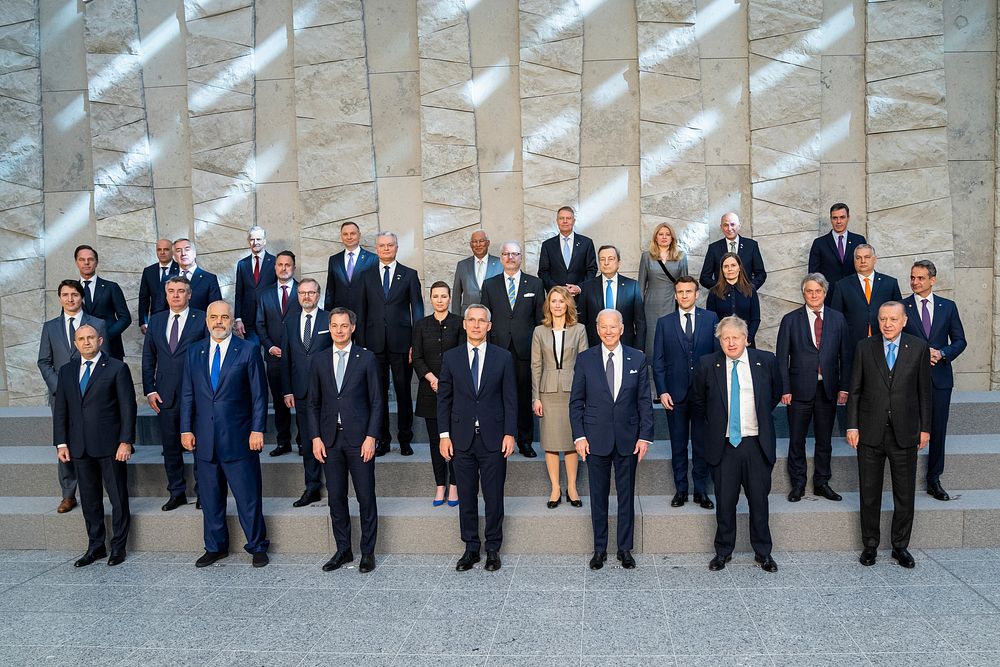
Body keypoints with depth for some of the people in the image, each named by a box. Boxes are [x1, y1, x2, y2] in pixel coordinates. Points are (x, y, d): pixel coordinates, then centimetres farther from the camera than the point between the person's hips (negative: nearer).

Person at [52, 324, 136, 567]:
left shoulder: (117, 368, -3)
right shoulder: (66, 371, 11)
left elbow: (128, 407, -6)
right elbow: (60, 409, 11)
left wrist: (126, 441, -12)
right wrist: (61, 443, 4)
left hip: (110, 446, -4)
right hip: (80, 447, 4)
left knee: (118, 497, 4)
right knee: (89, 499, 12)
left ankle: (118, 546, 17)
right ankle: (95, 546, 24)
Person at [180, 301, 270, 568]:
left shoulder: (248, 350, -2)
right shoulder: (194, 352, 10)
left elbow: (259, 394, -3)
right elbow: (187, 394, 11)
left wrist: (257, 430, -9)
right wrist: (186, 429, 4)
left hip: (238, 437, -4)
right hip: (205, 438, 4)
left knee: (248, 496, 2)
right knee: (209, 497, 13)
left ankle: (257, 546, 16)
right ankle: (215, 547, 27)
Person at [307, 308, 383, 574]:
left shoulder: (366, 358, -1)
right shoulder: (319, 360, 8)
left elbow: (376, 401, -2)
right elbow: (314, 403, 10)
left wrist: (370, 437, -9)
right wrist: (315, 437, 1)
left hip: (359, 438, -3)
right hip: (330, 439, 3)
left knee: (366, 498, 2)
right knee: (336, 498, 9)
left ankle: (367, 552, 15)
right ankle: (343, 550, 22)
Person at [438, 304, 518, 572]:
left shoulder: (503, 357, 2)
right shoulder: (451, 357, 5)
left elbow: (510, 399, 2)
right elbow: (444, 398, 5)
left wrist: (510, 434, -5)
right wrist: (444, 434, -1)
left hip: (493, 438, -1)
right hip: (462, 439, 1)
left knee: (494, 497, 5)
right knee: (466, 497, 8)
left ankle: (493, 549, 19)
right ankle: (471, 548, 22)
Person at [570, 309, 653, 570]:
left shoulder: (637, 358, 2)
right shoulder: (585, 359, 0)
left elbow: (644, 401, 3)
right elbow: (576, 401, 2)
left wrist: (645, 436, -3)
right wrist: (579, 436, -5)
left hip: (628, 438, 1)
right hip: (596, 439, 0)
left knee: (626, 495, 10)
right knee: (598, 496, 9)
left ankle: (625, 548, 23)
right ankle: (599, 548, 22)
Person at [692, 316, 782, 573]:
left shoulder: (766, 361, -1)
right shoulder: (707, 364, -3)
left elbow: (776, 393, 16)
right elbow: (699, 400, 12)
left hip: (757, 444, 1)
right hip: (723, 445, 0)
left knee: (759, 501, 10)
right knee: (724, 502, 8)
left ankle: (763, 552, 27)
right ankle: (723, 551, 25)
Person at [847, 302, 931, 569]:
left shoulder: (919, 348, 1)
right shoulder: (865, 347, 1)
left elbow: (924, 390, 4)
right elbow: (855, 389, 2)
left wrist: (925, 428, 3)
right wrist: (852, 426, -2)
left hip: (905, 433, 0)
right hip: (871, 433, 0)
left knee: (905, 493, 8)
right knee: (869, 492, 8)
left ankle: (900, 546, 24)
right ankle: (870, 545, 21)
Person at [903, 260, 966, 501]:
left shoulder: (948, 306, 7)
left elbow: (960, 340, 8)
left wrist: (942, 353, -11)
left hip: (940, 377, 2)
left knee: (938, 430, 7)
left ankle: (934, 481, 19)